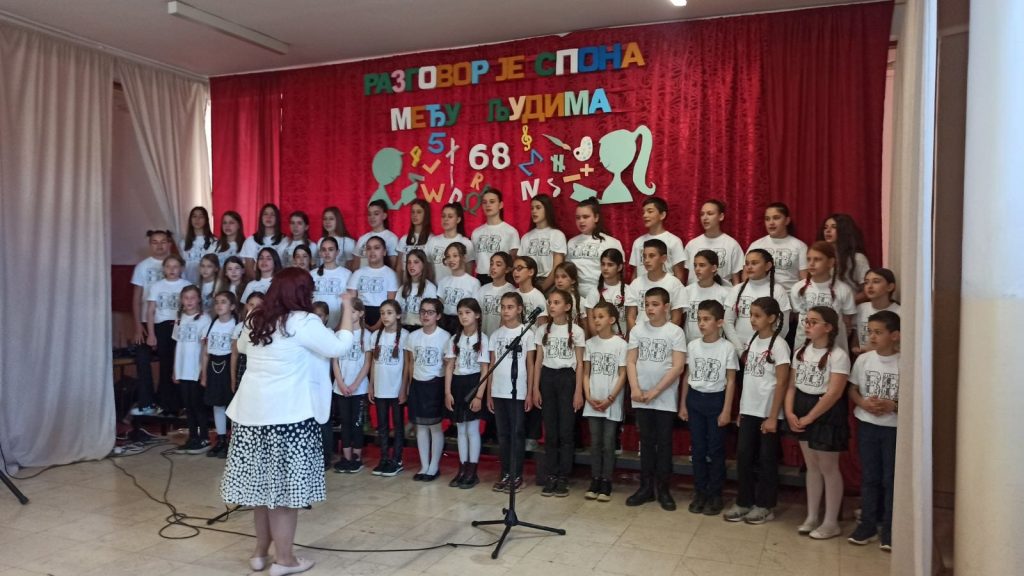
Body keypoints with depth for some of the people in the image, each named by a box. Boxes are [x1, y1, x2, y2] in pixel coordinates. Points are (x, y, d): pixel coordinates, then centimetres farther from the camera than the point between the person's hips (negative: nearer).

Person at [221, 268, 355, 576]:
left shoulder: (256, 319, 7)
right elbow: (339, 346, -5)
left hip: (252, 412, 7)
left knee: (263, 482, 17)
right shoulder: (303, 322, -14)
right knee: (284, 486, 4)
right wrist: (347, 309, 3)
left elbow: (242, 347, 27)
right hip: (288, 415, -7)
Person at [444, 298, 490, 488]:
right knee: (461, 430, 10)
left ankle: (472, 472, 8)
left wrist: (479, 395, -15)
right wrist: (447, 392, -2)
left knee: (472, 430, 0)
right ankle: (462, 469, 18)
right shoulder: (454, 339, 6)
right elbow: (449, 367, 6)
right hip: (457, 384, 5)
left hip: (473, 383, -5)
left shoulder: (482, 339, -7)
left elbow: (485, 369, -9)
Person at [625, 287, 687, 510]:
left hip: (665, 398, -3)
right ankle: (646, 487, 18)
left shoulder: (675, 332, -6)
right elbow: (631, 361, 3)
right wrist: (635, 388, -11)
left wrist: (655, 391, -14)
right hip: (641, 397, 3)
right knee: (646, 442, 10)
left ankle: (663, 489, 15)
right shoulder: (637, 330, 4)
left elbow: (678, 367, -10)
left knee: (664, 442, 4)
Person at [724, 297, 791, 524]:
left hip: (767, 412, -6)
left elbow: (782, 383, -13)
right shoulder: (752, 341, 8)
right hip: (749, 410, 6)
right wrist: (741, 409, 10)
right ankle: (744, 502, 19)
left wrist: (773, 417, -14)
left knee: (766, 459, 6)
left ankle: (765, 506, 18)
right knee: (743, 456, 7)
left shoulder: (778, 345, -12)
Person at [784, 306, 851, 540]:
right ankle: (812, 517, 25)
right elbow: (792, 386, 7)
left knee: (828, 468, 4)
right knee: (812, 467, 15)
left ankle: (831, 522, 16)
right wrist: (790, 412, -8)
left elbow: (833, 394, -19)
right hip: (802, 413, 6)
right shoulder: (801, 352, 7)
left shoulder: (838, 356, -14)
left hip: (826, 415, -6)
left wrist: (809, 418, -18)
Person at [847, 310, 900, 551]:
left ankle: (889, 530, 17)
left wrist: (893, 406, -22)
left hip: (894, 427, -3)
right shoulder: (863, 360, 0)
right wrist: (864, 403, -13)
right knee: (869, 477, 12)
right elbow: (852, 390, 6)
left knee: (890, 479, 5)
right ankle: (867, 524, 22)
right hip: (867, 424, 3)